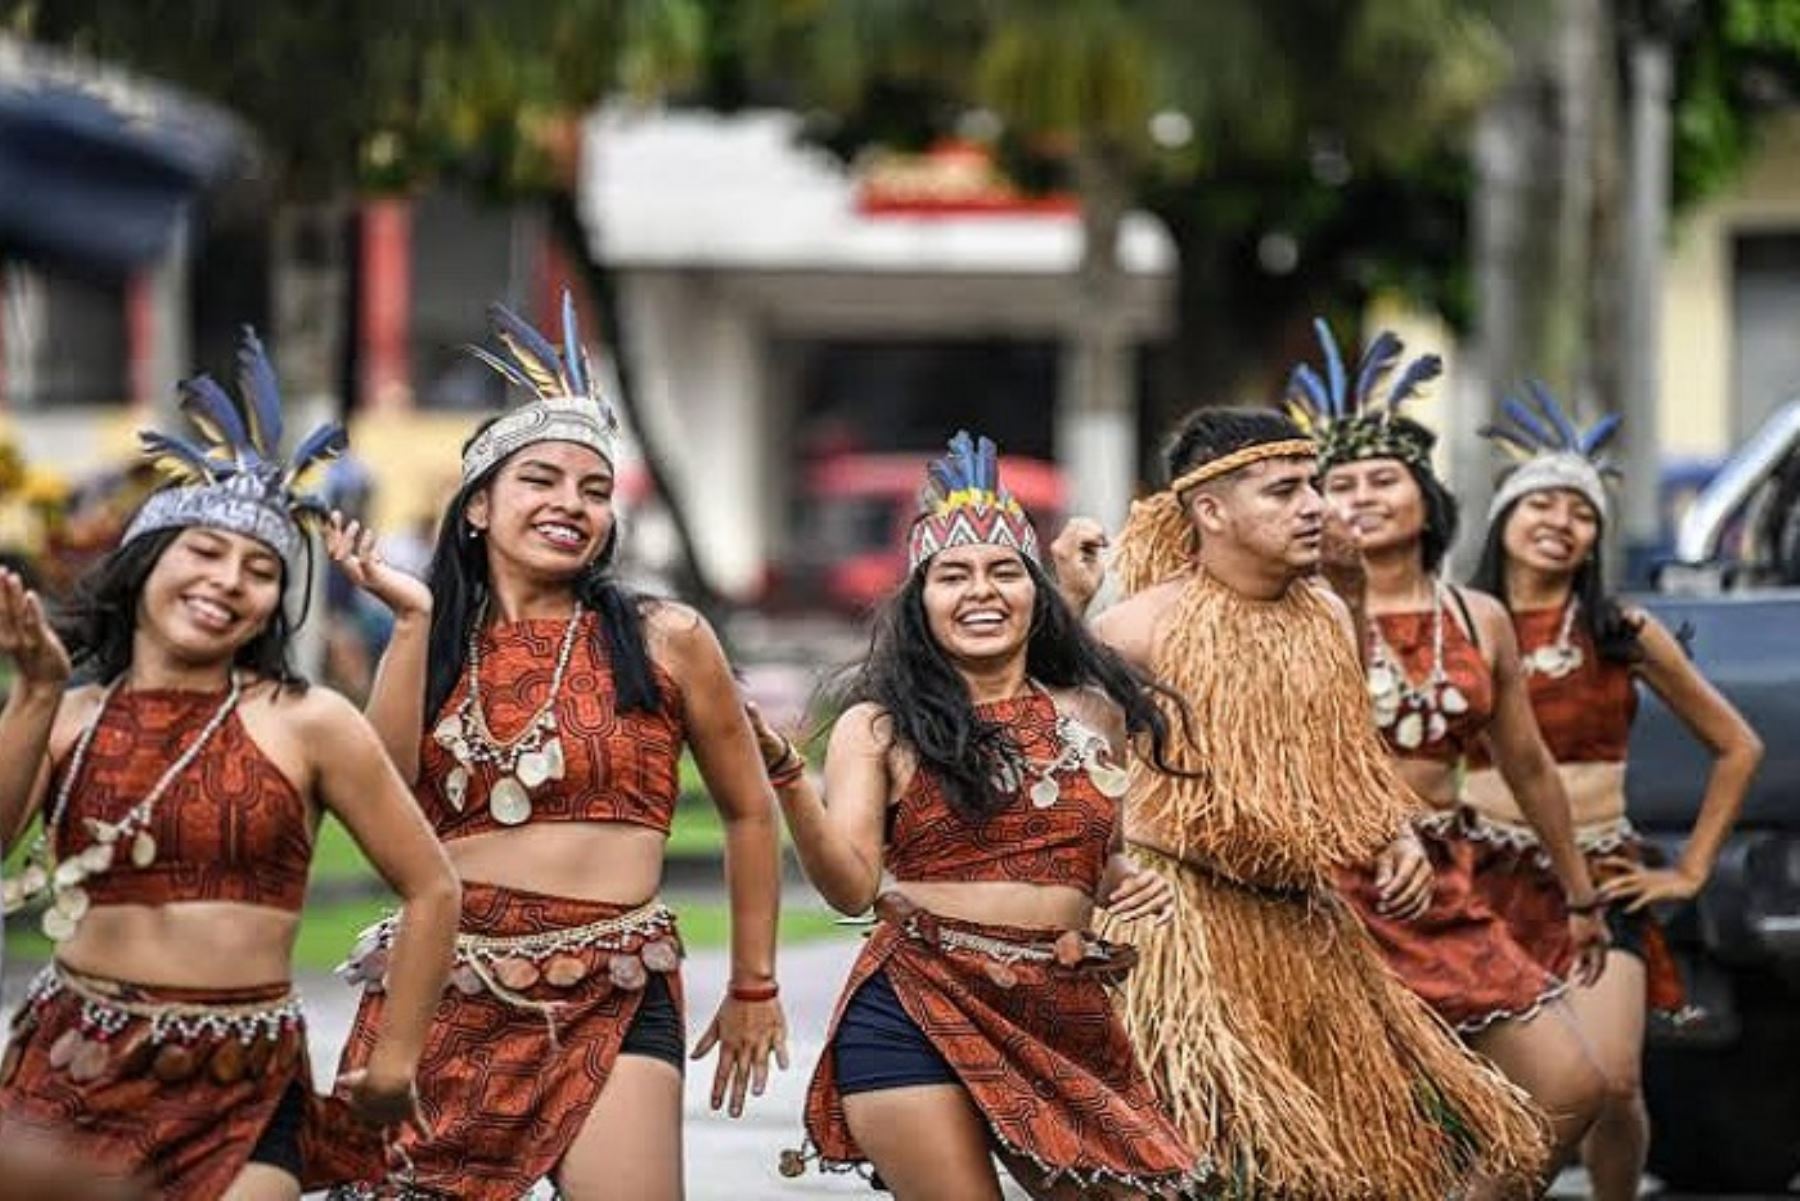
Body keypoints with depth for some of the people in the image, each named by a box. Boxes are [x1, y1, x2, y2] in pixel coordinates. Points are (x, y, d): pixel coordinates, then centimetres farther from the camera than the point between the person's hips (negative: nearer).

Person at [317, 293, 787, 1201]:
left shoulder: (664, 641, 2)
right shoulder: (435, 644, 9)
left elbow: (749, 812, 12)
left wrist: (754, 988, 14)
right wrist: (413, 619, -6)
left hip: (611, 998, -3)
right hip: (442, 989, 3)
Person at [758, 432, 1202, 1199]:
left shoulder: (1094, 714, 12)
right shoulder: (880, 728, 3)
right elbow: (852, 887, -8)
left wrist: (1132, 884, 6)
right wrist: (785, 776, -21)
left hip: (1065, 1020, 4)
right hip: (917, 1019, -4)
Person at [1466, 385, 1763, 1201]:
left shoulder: (1624, 637, 7)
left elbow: (1737, 747, 15)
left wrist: (1690, 871, 11)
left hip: (1599, 881, 0)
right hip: (1485, 878, 0)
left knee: (1611, 1085, -16)